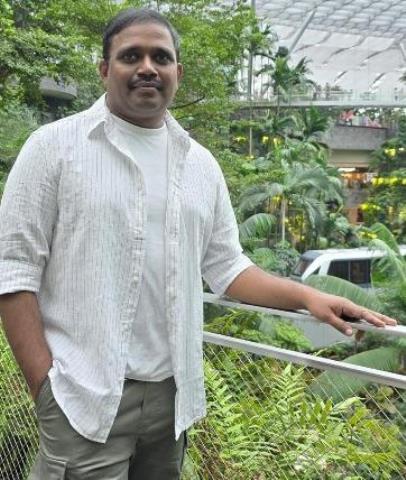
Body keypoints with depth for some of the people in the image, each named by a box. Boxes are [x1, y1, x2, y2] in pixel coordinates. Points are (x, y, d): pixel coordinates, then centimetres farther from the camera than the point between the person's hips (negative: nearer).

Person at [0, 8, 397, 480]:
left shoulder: (201, 163, 9)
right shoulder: (54, 146, -4)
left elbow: (226, 267, 10)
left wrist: (307, 296, -4)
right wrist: (45, 386, -12)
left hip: (173, 393, 5)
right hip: (83, 396, -4)